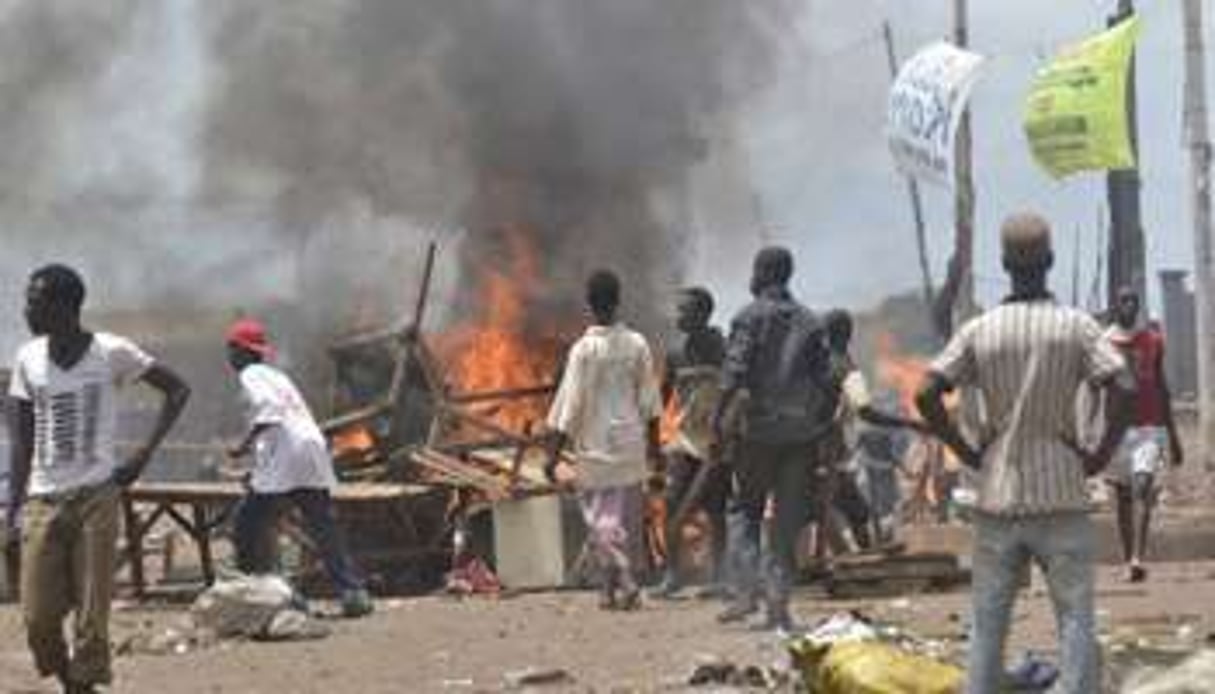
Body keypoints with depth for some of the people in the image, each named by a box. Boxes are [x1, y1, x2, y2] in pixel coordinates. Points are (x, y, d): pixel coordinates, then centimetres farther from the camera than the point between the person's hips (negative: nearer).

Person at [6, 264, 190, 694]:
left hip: (96, 497, -3)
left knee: (91, 614, -6)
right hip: (42, 500, 3)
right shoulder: (28, 358, 5)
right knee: (38, 618, -1)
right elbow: (22, 439, 10)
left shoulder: (112, 353, -6)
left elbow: (177, 390, 2)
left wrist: (145, 453, -6)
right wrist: (15, 505, 5)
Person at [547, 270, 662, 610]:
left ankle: (624, 583, -11)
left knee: (600, 521, 3)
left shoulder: (584, 350, -12)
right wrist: (653, 443, 16)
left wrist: (554, 454, -6)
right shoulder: (637, 345, -1)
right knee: (623, 519, 12)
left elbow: (569, 408, -11)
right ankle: (611, 588, 17)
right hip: (631, 446, 4)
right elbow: (650, 403, 5)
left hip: (596, 448, -4)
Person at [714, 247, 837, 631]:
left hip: (762, 428, -3)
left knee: (745, 508, 8)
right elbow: (825, 380, 7)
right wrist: (826, 425, 14)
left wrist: (718, 415, -7)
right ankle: (779, 602, 2)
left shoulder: (750, 317, -3)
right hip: (803, 430, 3)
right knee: (789, 519, 5)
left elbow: (735, 372, -13)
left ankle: (746, 591, -6)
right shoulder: (810, 322, 10)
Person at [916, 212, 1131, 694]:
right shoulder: (1075, 327, -4)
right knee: (1076, 618, 2)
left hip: (997, 496, 2)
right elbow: (1121, 390, -14)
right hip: (1062, 497, -2)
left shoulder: (979, 331, 0)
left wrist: (966, 452, 3)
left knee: (987, 621, 9)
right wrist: (1101, 456, -3)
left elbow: (927, 394, -6)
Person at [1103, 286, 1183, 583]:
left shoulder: (1153, 341, 8)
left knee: (1143, 486, -17)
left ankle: (1138, 558, -27)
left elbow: (1162, 388, 15)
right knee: (1122, 495, 5)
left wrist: (1173, 436, 15)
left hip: (1150, 427, 0)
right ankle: (1128, 559, 14)